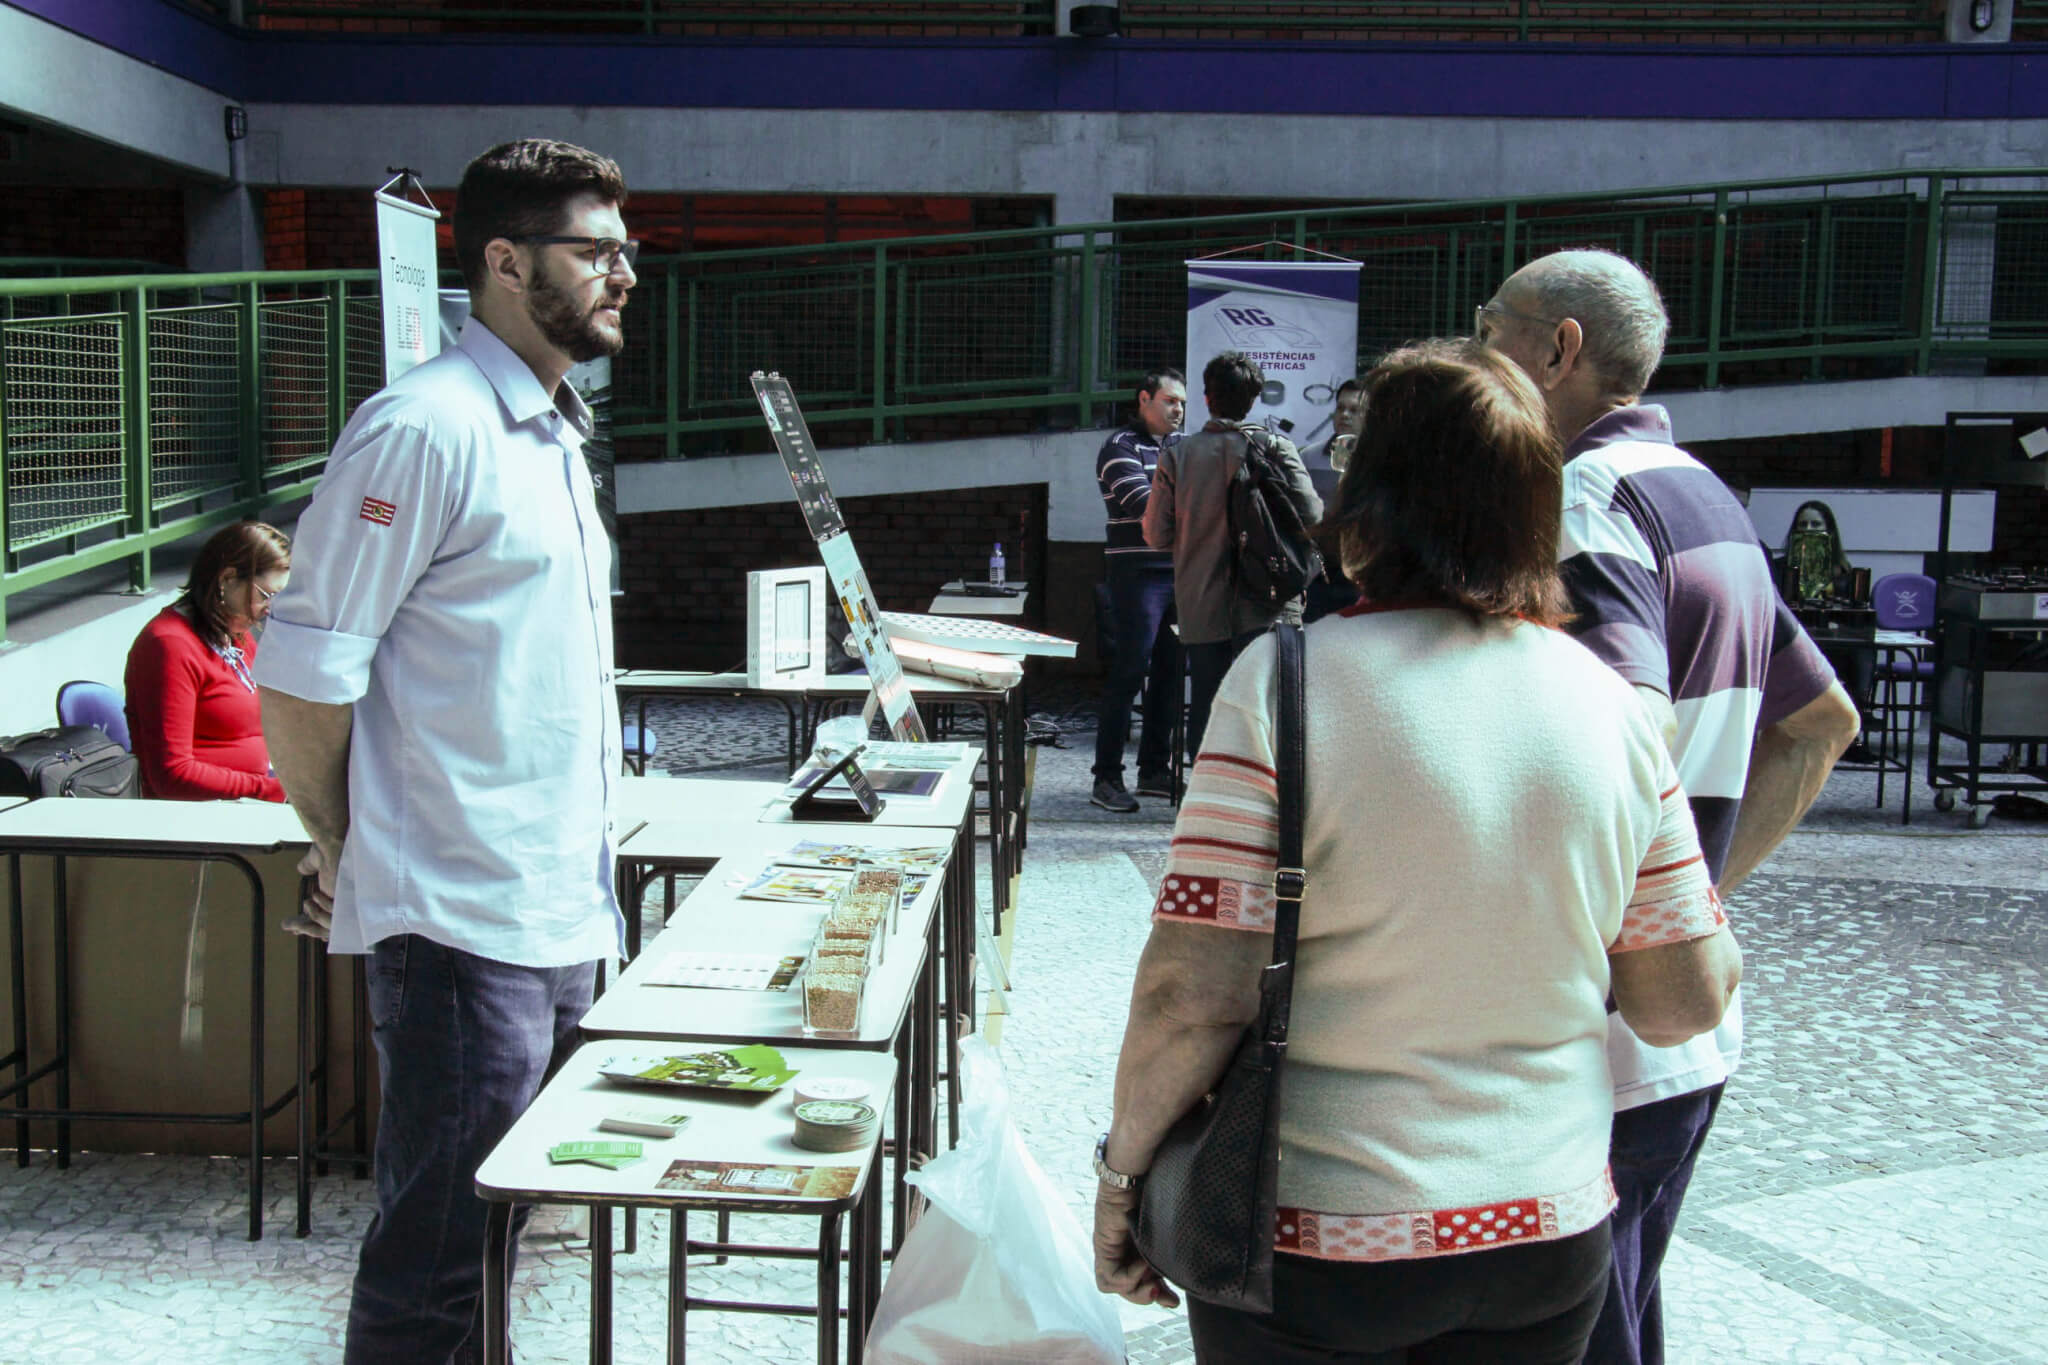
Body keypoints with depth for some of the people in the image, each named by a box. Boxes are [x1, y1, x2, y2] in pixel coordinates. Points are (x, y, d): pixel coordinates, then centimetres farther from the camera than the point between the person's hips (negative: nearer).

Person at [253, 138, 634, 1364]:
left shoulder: (552, 434, 16)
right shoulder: (426, 428, -14)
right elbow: (304, 678, -16)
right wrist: (344, 853, -3)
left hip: (562, 921, 9)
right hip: (462, 926, -9)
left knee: (500, 1242, 18)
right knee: (437, 1267, 0)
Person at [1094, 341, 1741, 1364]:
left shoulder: (1287, 680, -17)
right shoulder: (1609, 703, -5)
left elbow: (1193, 994, -20)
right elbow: (1688, 1001, 0)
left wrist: (1124, 1166, -4)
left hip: (1319, 1246, -3)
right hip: (1551, 1240, 4)